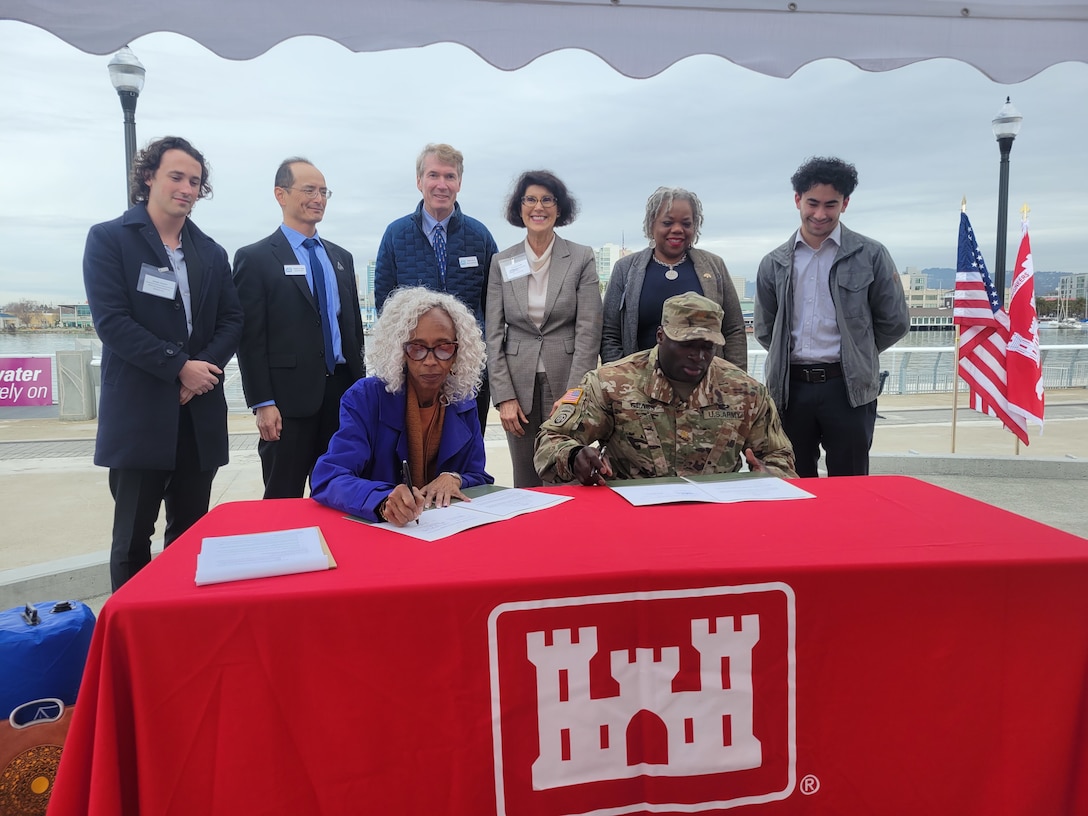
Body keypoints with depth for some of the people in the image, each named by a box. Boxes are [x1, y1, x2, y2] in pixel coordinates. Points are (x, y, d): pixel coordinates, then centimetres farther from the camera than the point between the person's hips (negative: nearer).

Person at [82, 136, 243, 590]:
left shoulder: (212, 253, 14)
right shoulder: (109, 239, 0)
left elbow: (231, 321, 8)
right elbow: (111, 320, -10)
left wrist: (204, 368, -9)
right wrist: (180, 366, -15)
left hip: (200, 414, 4)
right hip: (138, 415, -4)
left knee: (191, 534, 11)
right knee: (133, 536, 3)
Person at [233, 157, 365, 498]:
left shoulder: (341, 258, 15)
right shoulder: (255, 258, -3)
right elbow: (251, 338, -8)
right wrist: (263, 404, -13)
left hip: (343, 393, 5)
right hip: (289, 399, -5)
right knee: (284, 500, 5)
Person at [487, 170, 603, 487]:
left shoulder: (582, 259, 1)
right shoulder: (501, 262, 7)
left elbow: (588, 331, -4)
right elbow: (493, 334, 4)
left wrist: (573, 395, -12)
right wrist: (504, 396, -5)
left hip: (566, 380, -2)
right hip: (519, 386, 2)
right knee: (526, 484, 8)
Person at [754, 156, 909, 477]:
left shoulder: (870, 256, 0)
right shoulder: (774, 263, 7)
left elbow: (894, 322, 5)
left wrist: (857, 354, 10)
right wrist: (789, 359, 9)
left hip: (848, 388, -2)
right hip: (790, 388, 3)